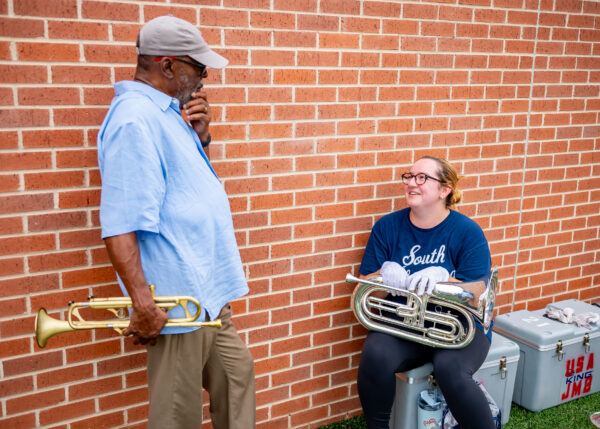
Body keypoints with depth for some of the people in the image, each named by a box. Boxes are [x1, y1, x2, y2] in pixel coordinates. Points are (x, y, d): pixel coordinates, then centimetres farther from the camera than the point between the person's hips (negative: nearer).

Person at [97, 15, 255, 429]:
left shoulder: (168, 111, 10)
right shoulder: (135, 119, -20)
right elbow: (119, 225, -25)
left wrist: (201, 137, 3)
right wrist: (143, 306, -26)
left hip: (209, 294, 10)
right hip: (179, 301, -10)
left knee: (237, 375, 23)